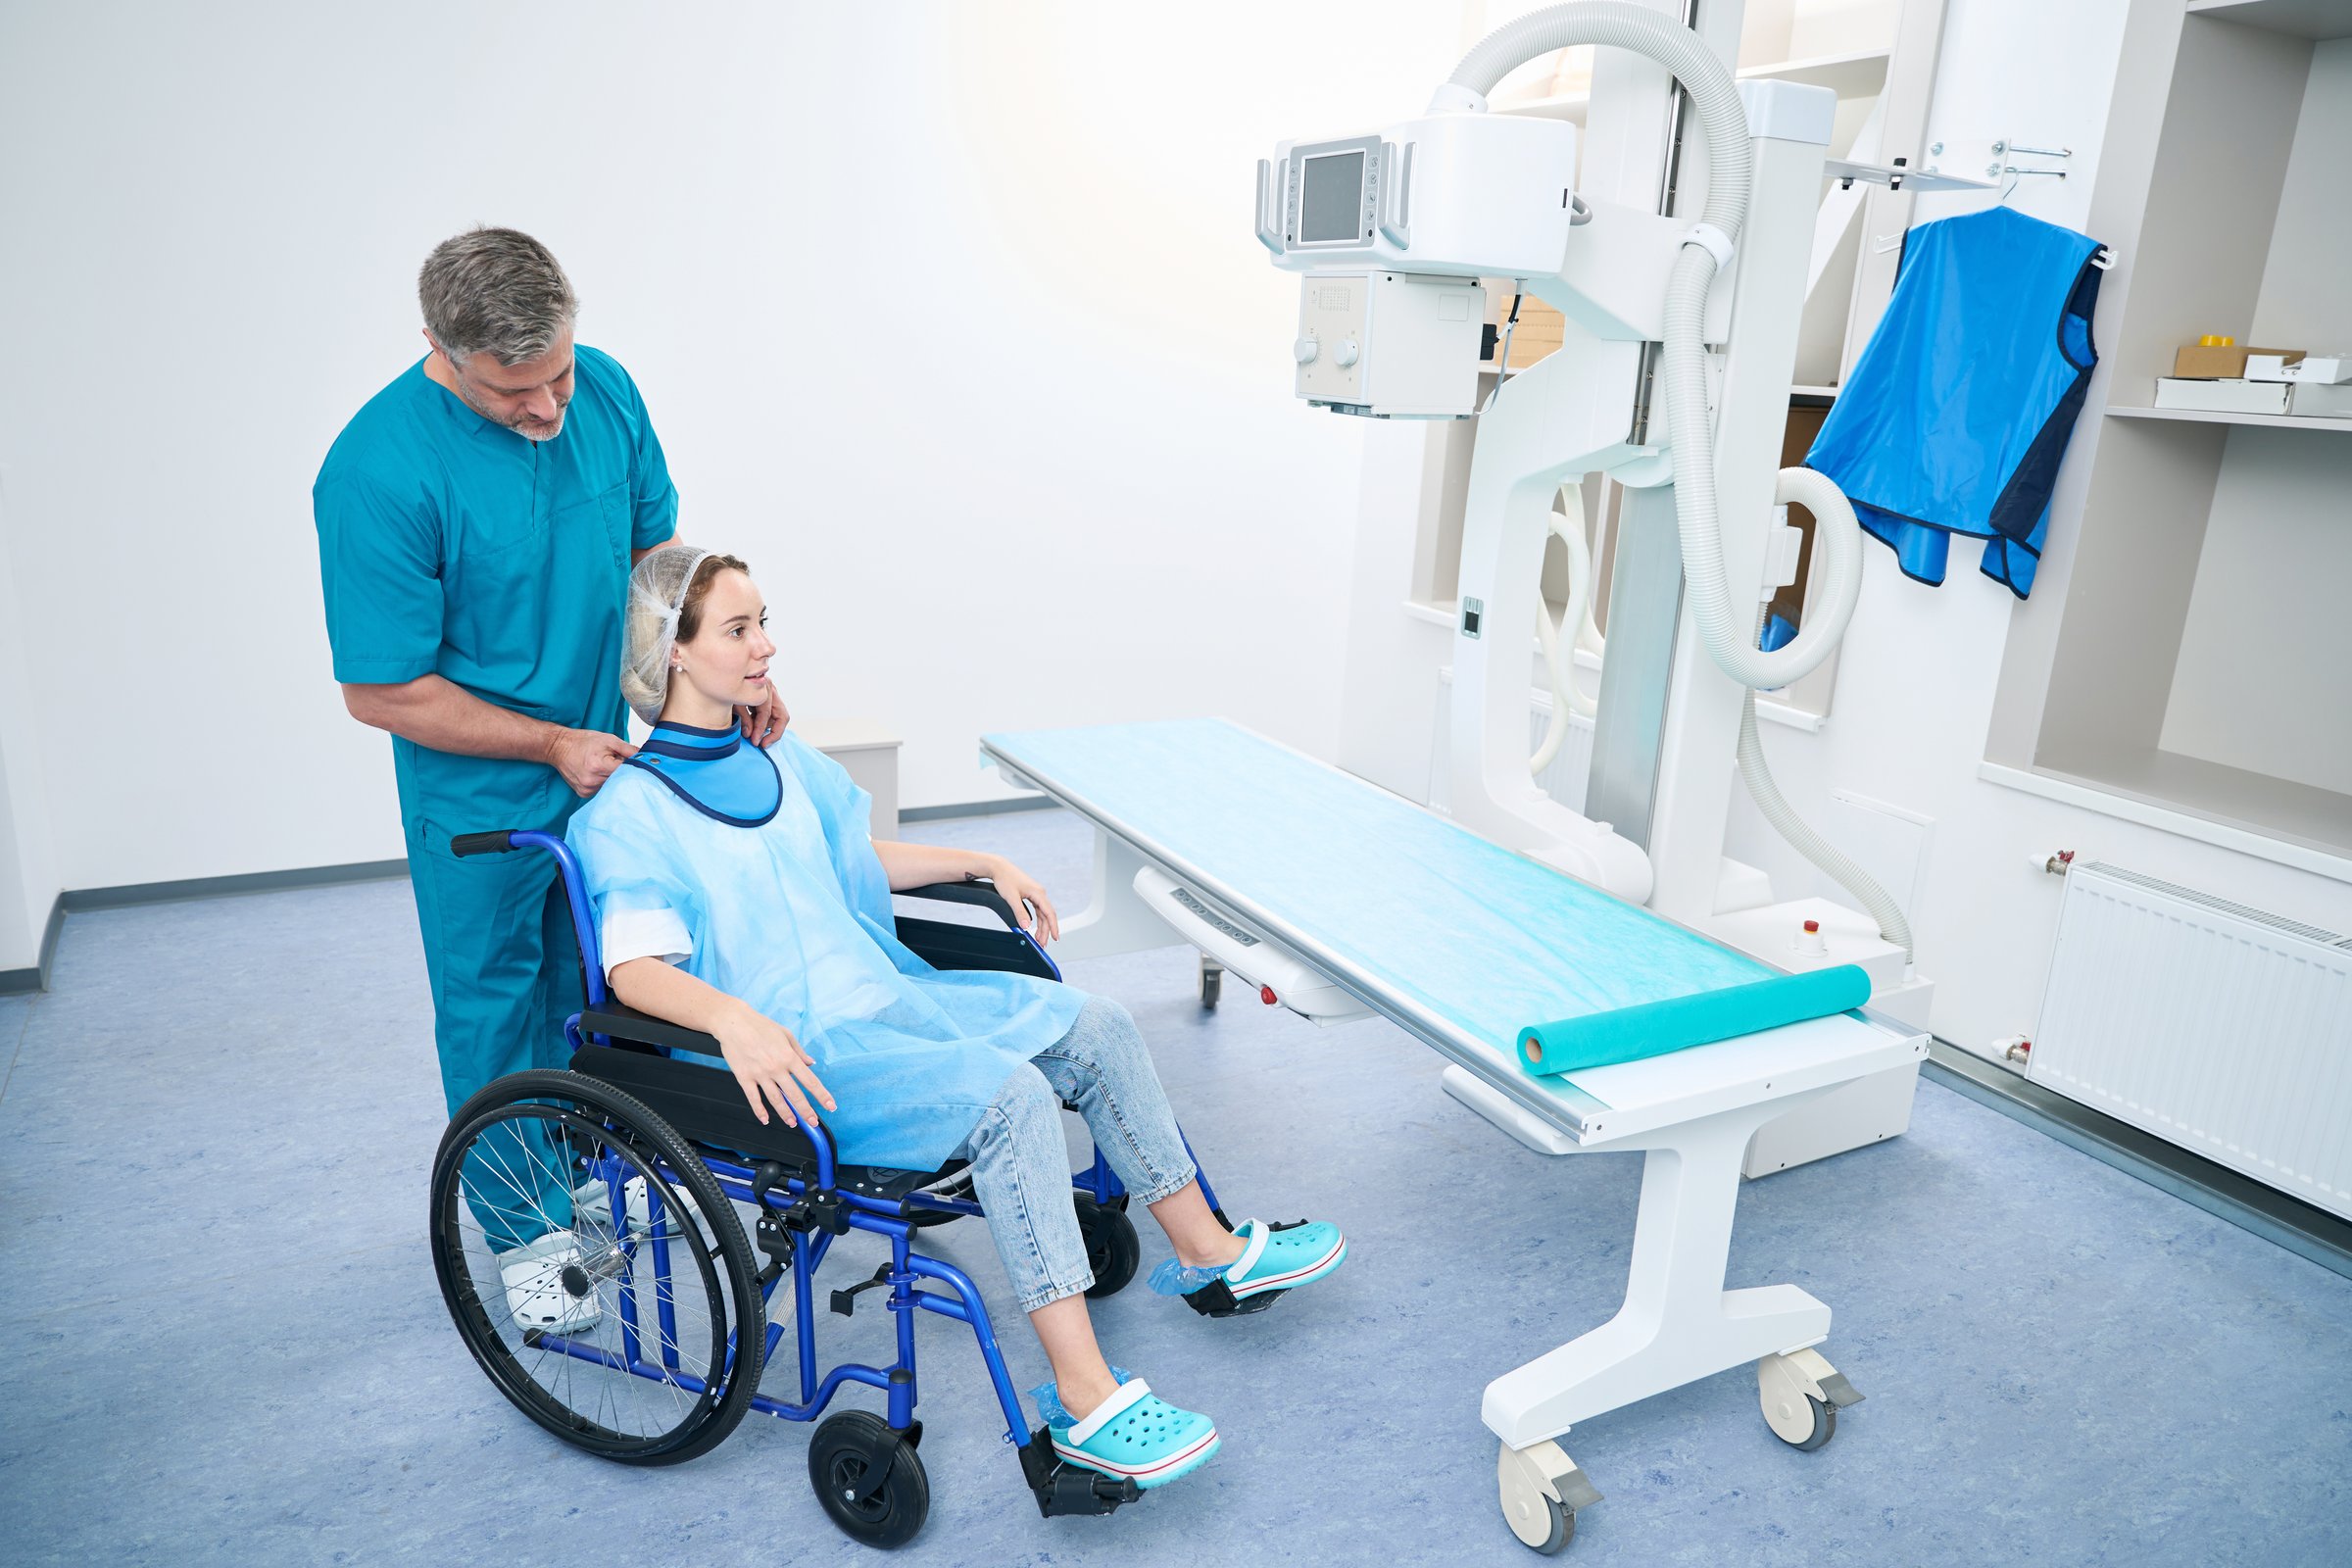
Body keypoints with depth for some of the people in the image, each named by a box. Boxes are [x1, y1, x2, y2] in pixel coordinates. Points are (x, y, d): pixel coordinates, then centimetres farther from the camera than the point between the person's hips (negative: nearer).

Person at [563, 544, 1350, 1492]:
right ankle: (1084, 1403, -25)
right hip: (795, 1052, -8)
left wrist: (984, 864, 20)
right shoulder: (629, 812, -9)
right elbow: (636, 969, -20)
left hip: (887, 995, 8)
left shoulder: (781, 761, 14)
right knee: (1012, 1097, -29)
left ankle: (1204, 1249, 14)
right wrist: (733, 1017, -39)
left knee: (1095, 1030, -2)